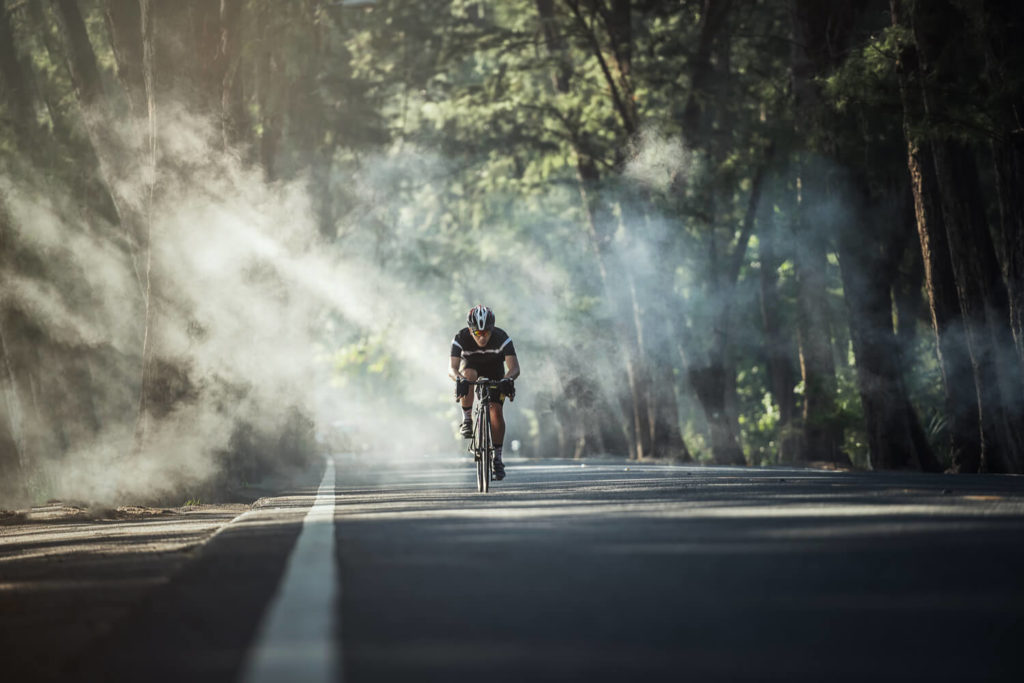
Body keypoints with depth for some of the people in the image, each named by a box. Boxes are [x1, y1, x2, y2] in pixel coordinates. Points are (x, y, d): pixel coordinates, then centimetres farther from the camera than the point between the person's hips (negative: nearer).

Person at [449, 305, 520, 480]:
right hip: (470, 365, 0)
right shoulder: (461, 339, -31)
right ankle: (467, 420, -21)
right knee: (468, 375, -37)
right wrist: (459, 379, -61)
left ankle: (497, 457, -5)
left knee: (496, 411, -15)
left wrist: (508, 379, -61)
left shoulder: (502, 338, -32)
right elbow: (452, 369, -39)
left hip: (494, 371, 0)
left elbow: (514, 367, -39)